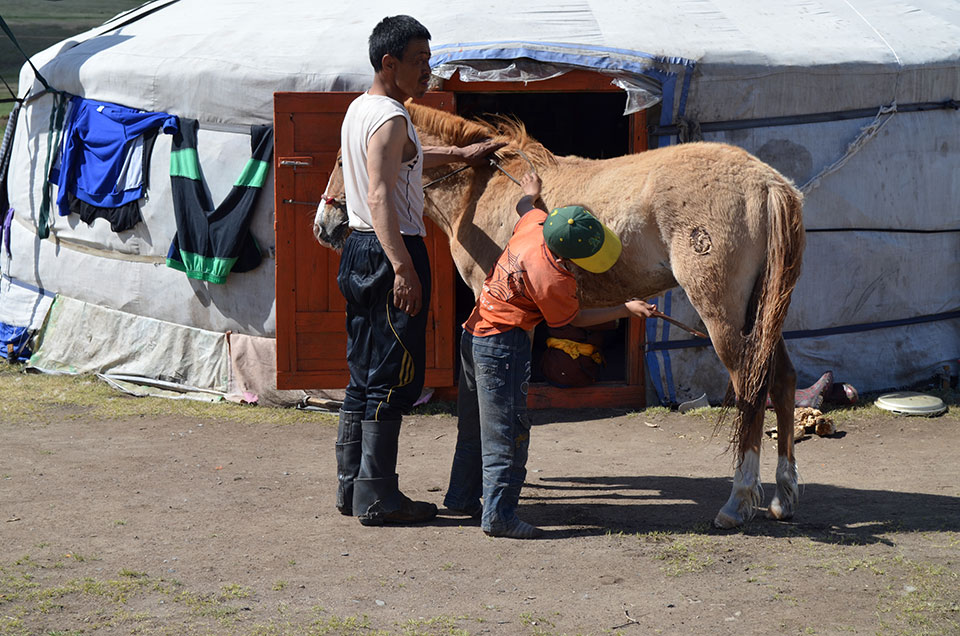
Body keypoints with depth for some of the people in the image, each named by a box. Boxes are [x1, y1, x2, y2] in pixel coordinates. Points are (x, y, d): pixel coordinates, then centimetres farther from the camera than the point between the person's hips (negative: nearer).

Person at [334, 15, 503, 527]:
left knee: (364, 374, 14)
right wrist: (403, 269, -32)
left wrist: (459, 154, 35)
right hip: (391, 252, -10)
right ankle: (377, 498, -3)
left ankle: (351, 486, 19)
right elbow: (380, 197, -26)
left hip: (359, 250, 10)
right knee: (393, 378, -5)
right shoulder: (391, 118, -16)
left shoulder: (359, 109, 15)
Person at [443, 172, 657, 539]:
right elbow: (575, 318, -6)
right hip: (504, 345, -10)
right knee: (506, 430, -5)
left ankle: (462, 498, 31)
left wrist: (531, 192, 44)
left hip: (474, 333, 10)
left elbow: (525, 206, 22)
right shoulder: (553, 279, -24)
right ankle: (498, 515, -4)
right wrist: (627, 309, -1)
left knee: (474, 425, 20)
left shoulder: (535, 223, -4)